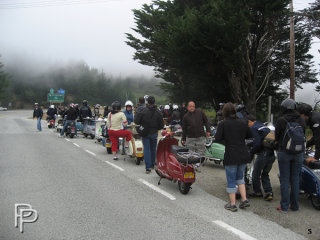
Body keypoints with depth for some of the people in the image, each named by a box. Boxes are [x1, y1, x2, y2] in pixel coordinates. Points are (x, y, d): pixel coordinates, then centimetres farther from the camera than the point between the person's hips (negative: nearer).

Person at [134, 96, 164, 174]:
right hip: (154, 133, 2)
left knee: (146, 149, 0)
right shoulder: (158, 112, -5)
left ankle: (148, 167, -6)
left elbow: (136, 121, -9)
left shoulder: (143, 111, -14)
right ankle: (152, 164, 29)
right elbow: (161, 125, -2)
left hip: (145, 133, -2)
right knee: (153, 149, 16)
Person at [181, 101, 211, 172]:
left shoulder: (200, 112, 6)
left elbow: (206, 121, 13)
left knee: (201, 152, 1)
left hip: (201, 137, 1)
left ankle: (197, 165, 12)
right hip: (190, 138, 0)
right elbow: (184, 129, 9)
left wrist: (208, 130, 4)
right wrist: (183, 139, 8)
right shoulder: (186, 116, 7)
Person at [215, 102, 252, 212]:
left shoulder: (223, 124, -8)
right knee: (240, 177, 23)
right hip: (243, 155, 4)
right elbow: (250, 135, 11)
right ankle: (244, 200, 16)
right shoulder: (242, 123, 3)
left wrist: (226, 136, 5)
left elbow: (218, 138, -14)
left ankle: (232, 204, 14)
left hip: (231, 156, -4)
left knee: (231, 180, 8)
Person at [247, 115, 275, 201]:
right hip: (272, 154, 8)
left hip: (263, 154, -8)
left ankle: (257, 192, 23)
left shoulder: (253, 128, -7)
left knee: (256, 174, 11)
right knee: (265, 174, 19)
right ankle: (269, 193, 9)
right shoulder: (264, 126, 18)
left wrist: (251, 152, -3)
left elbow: (257, 143, -17)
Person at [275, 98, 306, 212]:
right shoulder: (301, 120, 3)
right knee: (295, 179, 11)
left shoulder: (281, 121, -8)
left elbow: (276, 138, 0)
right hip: (298, 153, 4)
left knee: (285, 180, 2)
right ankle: (295, 205, 18)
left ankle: (284, 206, 6)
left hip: (284, 153, -3)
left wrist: (278, 146, 18)